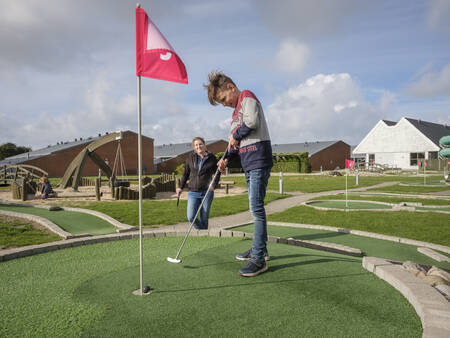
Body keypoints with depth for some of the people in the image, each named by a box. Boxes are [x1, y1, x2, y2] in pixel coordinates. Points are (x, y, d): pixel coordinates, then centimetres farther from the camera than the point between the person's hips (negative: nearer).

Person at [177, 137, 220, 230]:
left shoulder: (212, 158, 1)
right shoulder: (191, 157, 6)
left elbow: (217, 173, 8)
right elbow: (186, 173, 14)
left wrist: (214, 185, -6)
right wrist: (181, 187, 12)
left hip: (207, 192, -1)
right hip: (193, 192, 2)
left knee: (204, 218, 4)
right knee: (191, 217, -10)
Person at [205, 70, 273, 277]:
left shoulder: (247, 97, -3)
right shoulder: (236, 110, 23)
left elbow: (252, 121, -22)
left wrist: (236, 135, -5)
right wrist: (227, 158, 7)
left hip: (259, 160, -10)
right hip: (248, 164, 10)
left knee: (256, 208, -12)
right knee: (255, 208, 14)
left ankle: (259, 260, -9)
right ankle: (259, 249, 26)